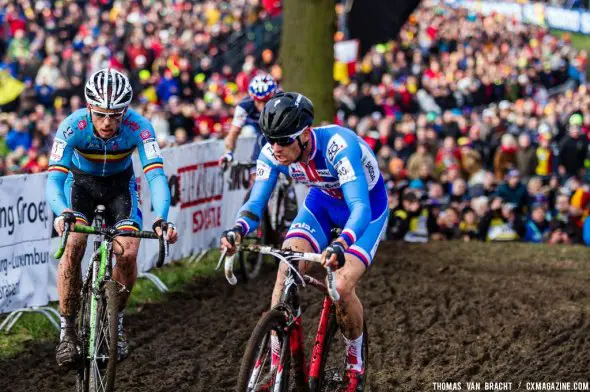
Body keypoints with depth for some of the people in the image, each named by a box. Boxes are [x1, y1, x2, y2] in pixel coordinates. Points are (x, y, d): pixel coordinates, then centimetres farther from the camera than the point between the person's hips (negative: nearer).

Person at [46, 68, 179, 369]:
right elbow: (54, 178, -38)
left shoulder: (138, 127, -32)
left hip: (120, 183, 1)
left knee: (128, 253, -20)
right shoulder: (74, 126, -32)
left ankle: (116, 322, 6)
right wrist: (62, 213, -58)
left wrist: (161, 218, -56)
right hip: (81, 181, 0)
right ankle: (67, 330, -12)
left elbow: (156, 175, -38)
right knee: (72, 247, -24)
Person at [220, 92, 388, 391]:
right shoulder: (272, 154, -24)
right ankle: (275, 368, -10)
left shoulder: (339, 146, -40)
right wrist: (237, 230, -46)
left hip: (368, 205, -5)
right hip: (323, 201, 5)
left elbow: (360, 207, -47)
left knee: (342, 287, -21)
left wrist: (340, 244, -65)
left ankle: (355, 366, 6)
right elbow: (256, 202, -23)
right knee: (286, 270, -19)